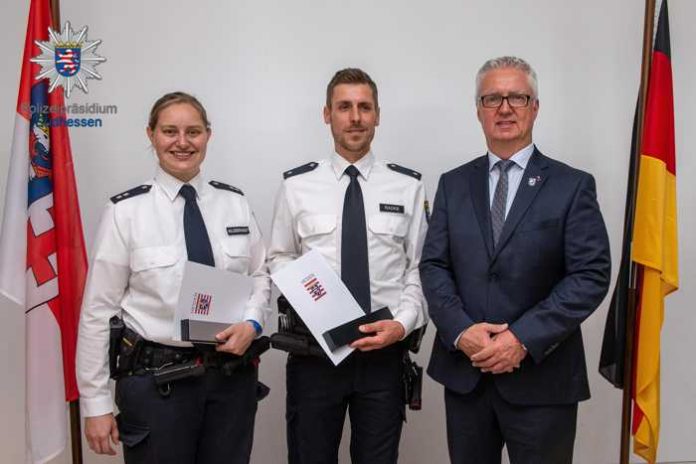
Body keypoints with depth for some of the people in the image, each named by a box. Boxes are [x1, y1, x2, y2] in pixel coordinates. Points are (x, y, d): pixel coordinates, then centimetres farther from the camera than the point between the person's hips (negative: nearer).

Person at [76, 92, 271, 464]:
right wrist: (95, 402, -5)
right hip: (157, 378, -3)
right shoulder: (125, 211, -8)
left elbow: (261, 277, 10)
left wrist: (252, 323, -10)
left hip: (233, 373, 3)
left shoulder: (236, 203, 1)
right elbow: (98, 310, -6)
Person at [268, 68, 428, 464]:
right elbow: (279, 259, 8)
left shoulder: (408, 186, 1)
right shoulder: (297, 185, 2)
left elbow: (420, 267, 1)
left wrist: (402, 323, -13)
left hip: (384, 349, 0)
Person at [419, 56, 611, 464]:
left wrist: (524, 339, -17)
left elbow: (591, 275, -9)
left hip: (542, 377, -2)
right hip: (464, 372, 3)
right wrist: (460, 332, -13)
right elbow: (433, 266, 3)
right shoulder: (453, 184, 7)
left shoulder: (573, 186, -2)